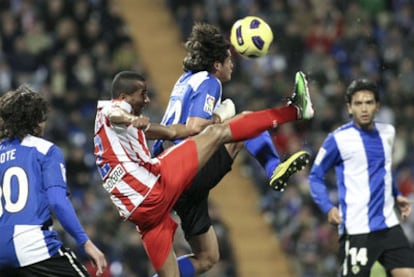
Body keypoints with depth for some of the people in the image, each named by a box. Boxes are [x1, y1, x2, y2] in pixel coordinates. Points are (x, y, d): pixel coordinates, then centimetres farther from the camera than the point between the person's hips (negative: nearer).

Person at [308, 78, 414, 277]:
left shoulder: (388, 132, 9)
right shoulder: (338, 139, -8)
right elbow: (315, 177, 0)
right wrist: (328, 208, -15)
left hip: (389, 226, 5)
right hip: (356, 230, -5)